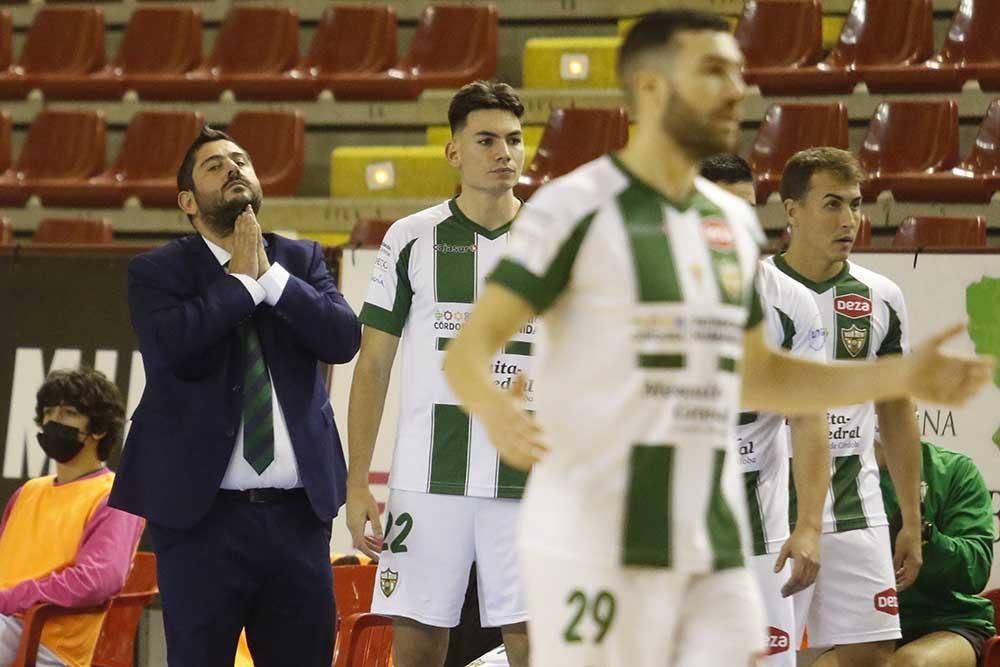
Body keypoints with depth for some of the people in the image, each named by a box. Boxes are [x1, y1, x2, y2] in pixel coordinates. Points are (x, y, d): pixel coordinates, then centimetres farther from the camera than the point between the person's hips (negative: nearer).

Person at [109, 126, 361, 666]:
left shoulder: (302, 260, 13)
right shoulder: (156, 272, 2)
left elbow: (343, 338, -2)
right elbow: (171, 347, -17)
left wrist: (270, 275, -7)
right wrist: (240, 280, -7)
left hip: (298, 513, 3)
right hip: (203, 513, -3)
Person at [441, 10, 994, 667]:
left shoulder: (734, 223, 14)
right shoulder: (578, 208, -8)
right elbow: (469, 348, -13)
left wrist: (899, 376, 16)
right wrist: (494, 408, -36)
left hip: (713, 549, 7)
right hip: (595, 545, -6)